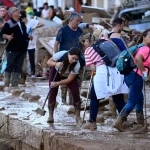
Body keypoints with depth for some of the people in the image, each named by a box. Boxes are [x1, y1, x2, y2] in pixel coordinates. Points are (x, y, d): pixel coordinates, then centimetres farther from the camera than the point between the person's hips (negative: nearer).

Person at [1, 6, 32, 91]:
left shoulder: (22, 24, 17)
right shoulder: (8, 24, -7)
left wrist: (28, 37, 9)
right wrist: (7, 36, -32)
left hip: (22, 49, 7)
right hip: (12, 49, -7)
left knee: (18, 68, 7)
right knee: (10, 67, -5)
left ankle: (15, 85, 10)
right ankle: (6, 85, -3)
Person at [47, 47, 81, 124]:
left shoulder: (77, 65, -35)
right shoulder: (61, 54, -37)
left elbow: (69, 79, -28)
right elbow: (49, 62, -23)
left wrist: (57, 83, -37)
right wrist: (56, 64, -44)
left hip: (68, 76, 0)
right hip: (56, 72, 0)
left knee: (75, 93, -13)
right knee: (53, 92, -9)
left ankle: (78, 117, -4)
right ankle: (50, 116, -1)